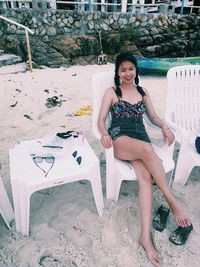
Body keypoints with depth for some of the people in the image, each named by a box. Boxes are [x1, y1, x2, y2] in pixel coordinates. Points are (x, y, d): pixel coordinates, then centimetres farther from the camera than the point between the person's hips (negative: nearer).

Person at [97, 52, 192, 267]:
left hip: (141, 137, 3)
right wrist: (104, 133, -20)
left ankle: (145, 235, -29)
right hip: (120, 138, -3)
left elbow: (153, 116, 21)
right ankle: (173, 202, -23)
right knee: (147, 149, -36)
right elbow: (101, 119, 4)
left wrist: (165, 127, -3)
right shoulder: (111, 92, 12)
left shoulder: (143, 92, 23)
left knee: (145, 175, -28)